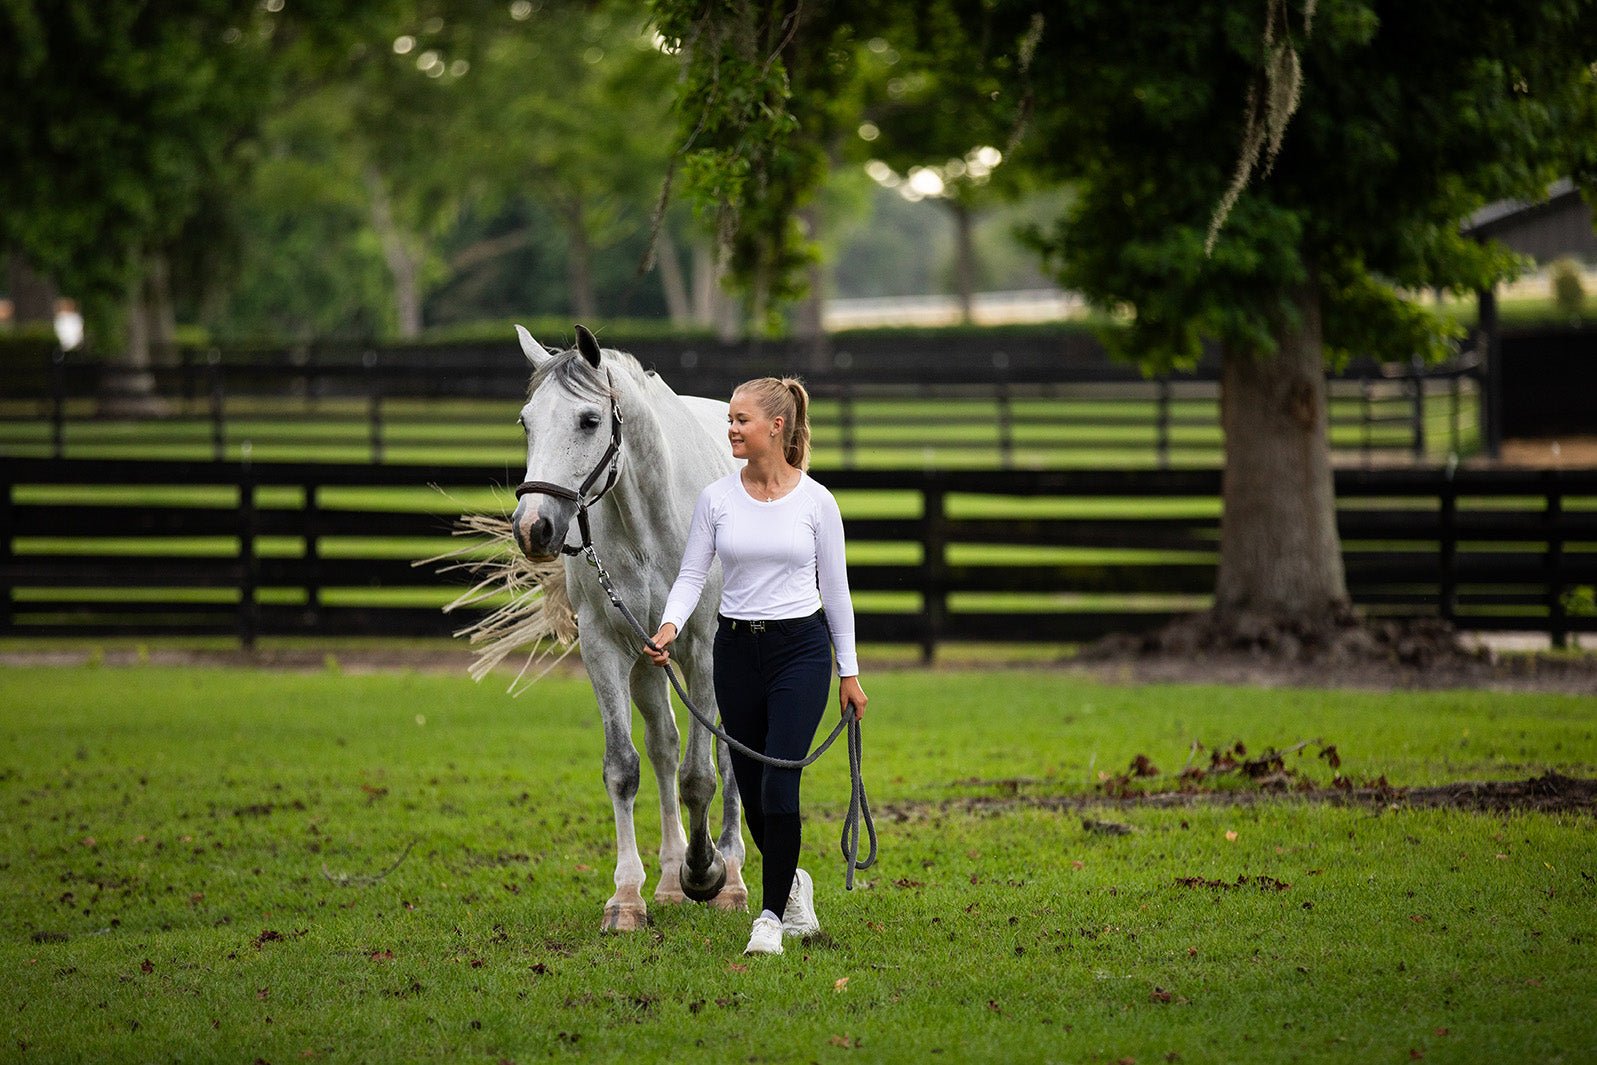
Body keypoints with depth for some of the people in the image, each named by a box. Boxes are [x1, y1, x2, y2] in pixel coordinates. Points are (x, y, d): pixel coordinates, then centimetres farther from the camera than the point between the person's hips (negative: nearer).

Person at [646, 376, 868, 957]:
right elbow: (691, 574, -2)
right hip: (737, 651, 3)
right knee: (753, 793, 9)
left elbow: (834, 587, 1)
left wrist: (849, 671, 2)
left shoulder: (815, 500, -5)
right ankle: (792, 882, 36)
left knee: (779, 786, -14)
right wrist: (670, 625, -22)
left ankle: (771, 916, -6)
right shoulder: (716, 498, 0)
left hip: (800, 648, -3)